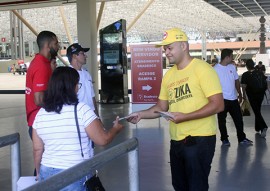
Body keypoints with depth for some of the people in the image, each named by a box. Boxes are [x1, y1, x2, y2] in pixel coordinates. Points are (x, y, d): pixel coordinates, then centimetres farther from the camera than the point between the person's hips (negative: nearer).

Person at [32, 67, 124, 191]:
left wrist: (39, 173, 20)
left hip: (47, 174, 5)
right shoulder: (82, 110, -14)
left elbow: (37, 149, 6)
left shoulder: (40, 114, 0)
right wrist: (115, 129, 10)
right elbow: (103, 140, -9)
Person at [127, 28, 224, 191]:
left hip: (199, 139, -7)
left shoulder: (202, 68, -11)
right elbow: (162, 106, 17)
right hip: (176, 140, 7)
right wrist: (141, 114, -1)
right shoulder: (169, 75, 11)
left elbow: (218, 104, -17)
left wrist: (185, 117, -23)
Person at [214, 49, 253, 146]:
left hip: (233, 98, 5)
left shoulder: (232, 67, 8)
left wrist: (240, 94, 16)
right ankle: (224, 139, 18)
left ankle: (242, 138, 18)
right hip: (222, 99, -5)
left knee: (239, 119, 8)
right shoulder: (216, 69, -9)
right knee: (222, 120, 5)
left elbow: (237, 81, 16)